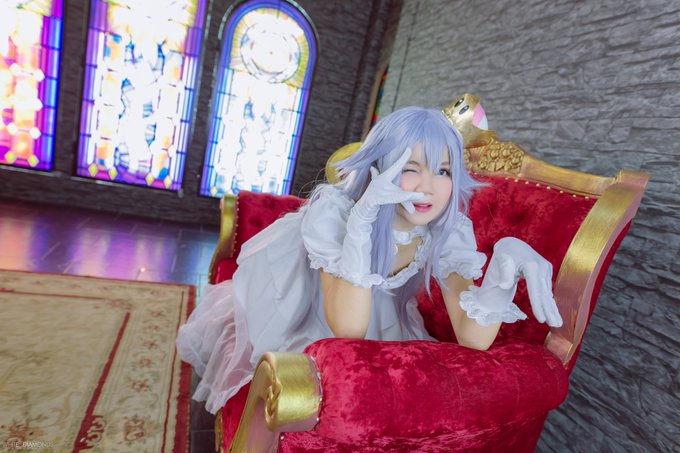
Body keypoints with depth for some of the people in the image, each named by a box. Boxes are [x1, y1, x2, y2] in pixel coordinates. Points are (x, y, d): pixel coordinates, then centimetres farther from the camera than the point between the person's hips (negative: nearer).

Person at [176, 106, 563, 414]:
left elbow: (473, 340, -30)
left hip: (372, 309, 4)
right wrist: (363, 217, -53)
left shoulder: (449, 230, -25)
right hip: (295, 298, -3)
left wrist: (506, 262, -45)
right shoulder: (334, 210, -37)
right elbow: (348, 329, -44)